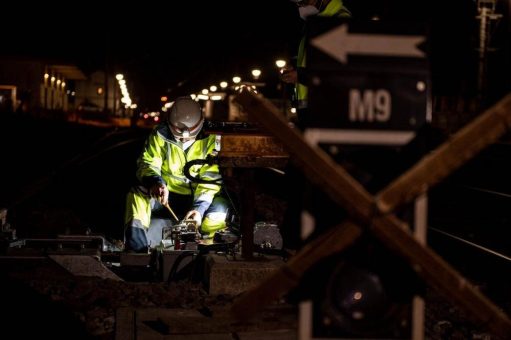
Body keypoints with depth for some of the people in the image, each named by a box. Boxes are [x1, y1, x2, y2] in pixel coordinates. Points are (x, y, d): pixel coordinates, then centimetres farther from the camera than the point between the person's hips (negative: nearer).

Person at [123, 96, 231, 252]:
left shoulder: (211, 138, -11)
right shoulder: (160, 134, -7)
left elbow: (211, 178, -16)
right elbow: (147, 163, -8)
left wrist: (200, 207, -31)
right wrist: (156, 182, -33)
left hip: (199, 198, -1)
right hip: (167, 193, 1)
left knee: (219, 209, -32)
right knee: (137, 195, -28)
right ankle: (137, 249, -35)